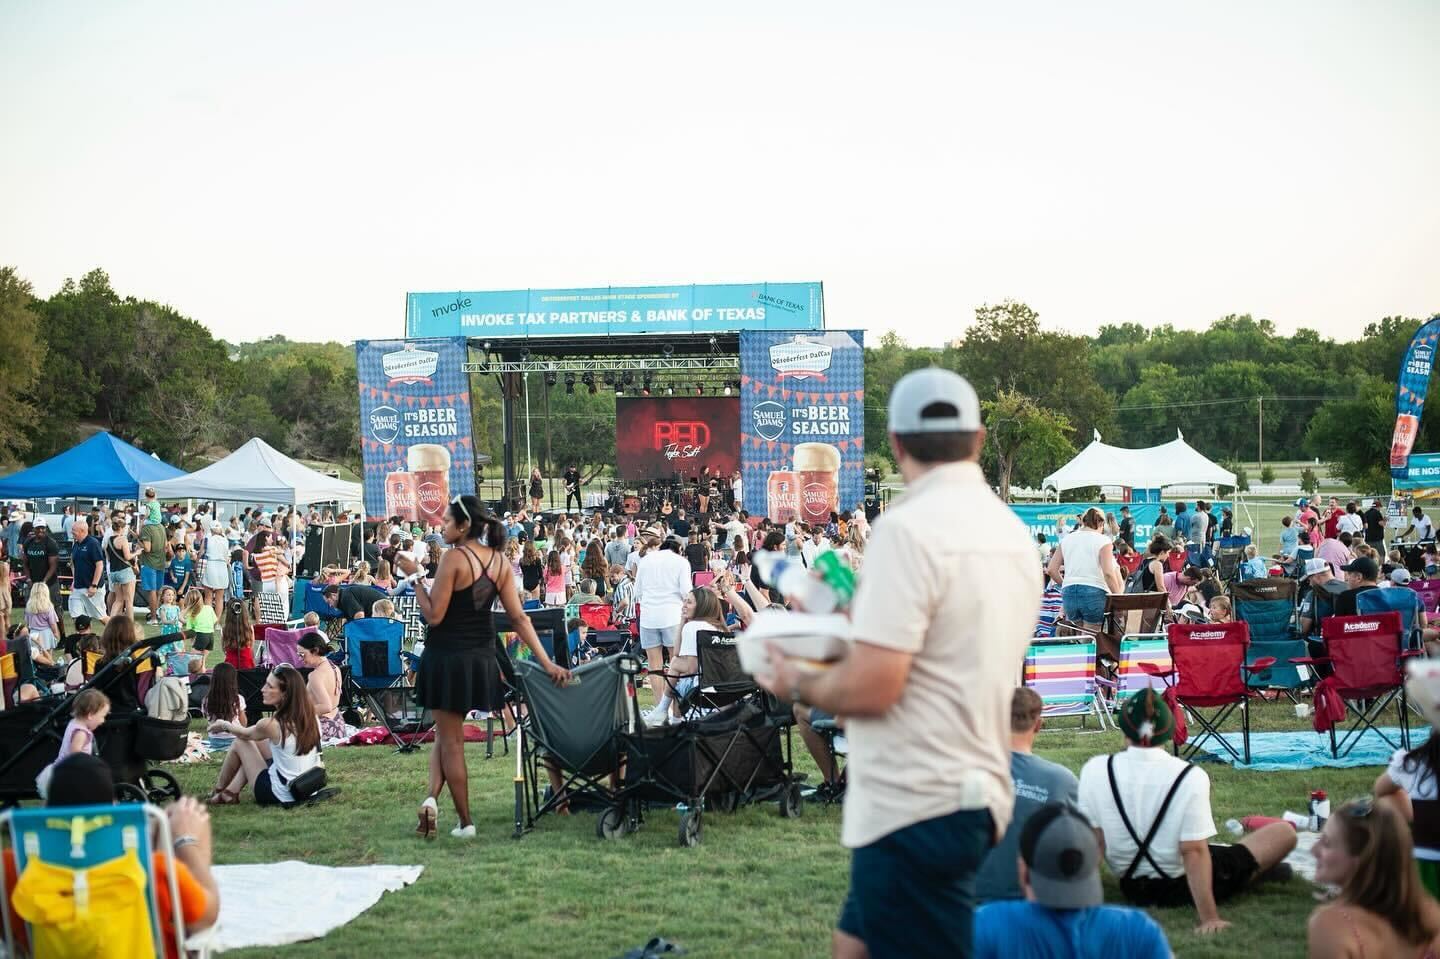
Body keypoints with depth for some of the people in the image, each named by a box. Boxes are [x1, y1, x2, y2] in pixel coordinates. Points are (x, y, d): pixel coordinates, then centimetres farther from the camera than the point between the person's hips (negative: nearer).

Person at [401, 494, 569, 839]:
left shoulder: (454, 558, -15)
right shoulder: (500, 561, 4)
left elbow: (434, 615, -16)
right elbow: (519, 618, 2)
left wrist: (415, 577, -6)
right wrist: (547, 663, 3)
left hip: (448, 657, -6)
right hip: (482, 659, 6)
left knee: (450, 738, 6)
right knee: (446, 731, 20)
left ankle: (465, 822, 7)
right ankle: (433, 796, 3)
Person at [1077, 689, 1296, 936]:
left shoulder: (1095, 770, -16)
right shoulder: (1190, 777, -23)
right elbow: (1194, 852, -23)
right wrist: (1209, 918, -19)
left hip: (1133, 890, 4)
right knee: (1284, 832, 7)